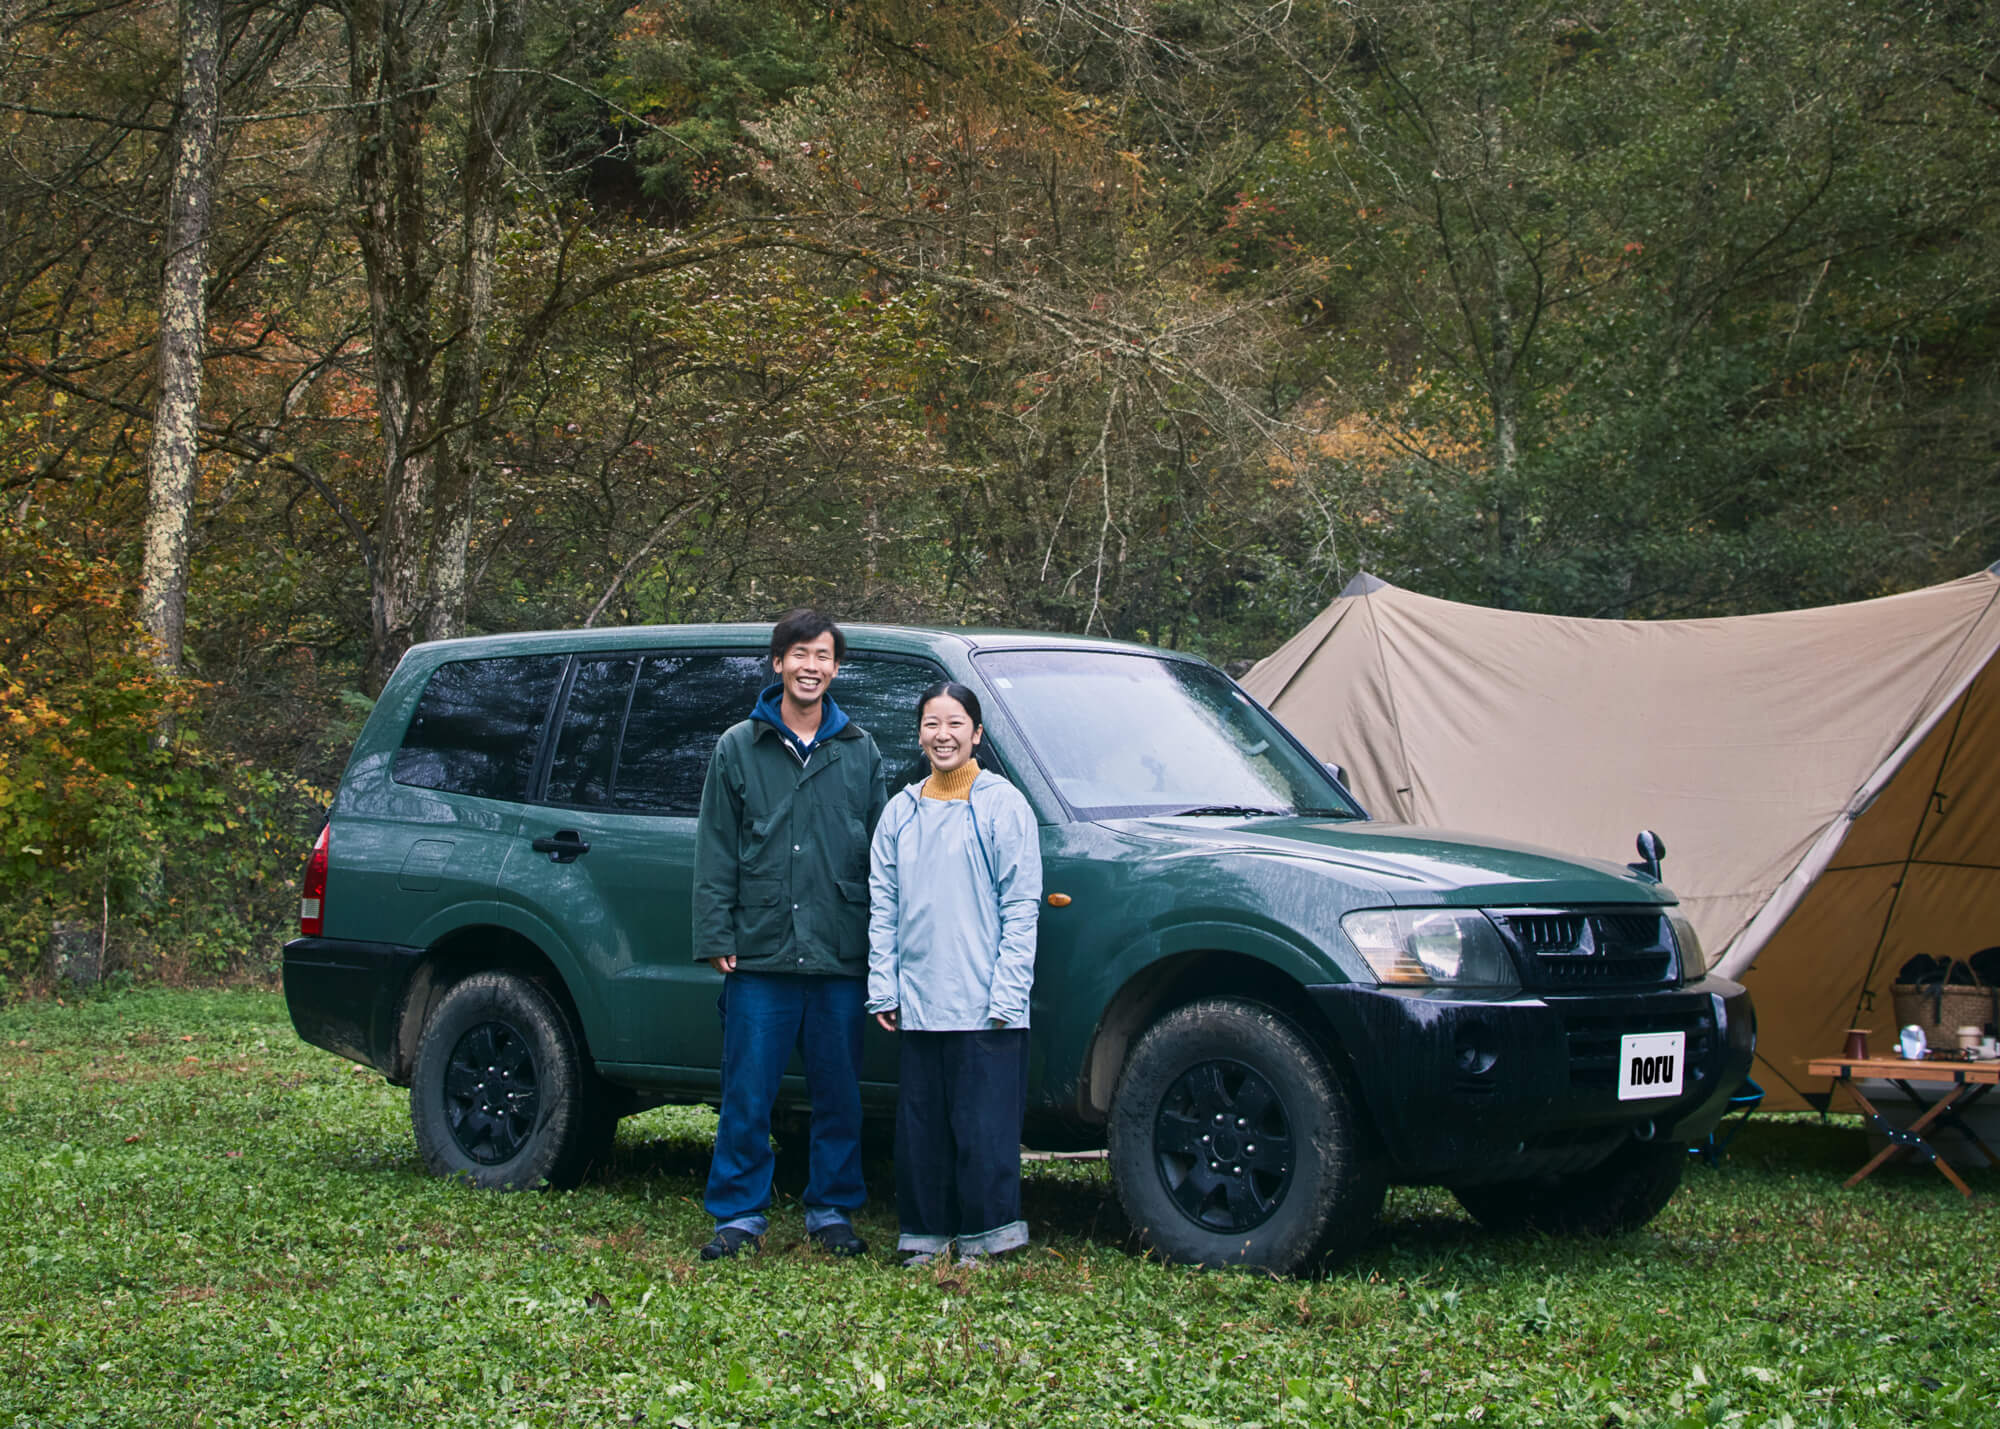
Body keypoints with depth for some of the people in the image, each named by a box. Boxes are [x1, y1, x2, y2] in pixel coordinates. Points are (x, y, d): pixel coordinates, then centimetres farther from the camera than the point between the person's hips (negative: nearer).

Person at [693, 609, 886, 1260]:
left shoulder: (860, 750, 11)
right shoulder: (739, 747, 7)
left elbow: (881, 850, 13)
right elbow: (715, 850, 6)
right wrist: (716, 935, -3)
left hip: (841, 960, 1)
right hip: (759, 956, -1)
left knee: (839, 1094, 7)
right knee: (747, 1095, 0)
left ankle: (832, 1211, 18)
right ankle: (740, 1212, 11)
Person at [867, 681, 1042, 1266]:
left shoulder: (1002, 805, -1)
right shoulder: (901, 811, 13)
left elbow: (1020, 908, -4)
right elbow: (882, 905, 14)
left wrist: (1006, 995, -11)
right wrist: (883, 988, 5)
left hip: (983, 1009, -5)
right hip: (916, 1004, 5)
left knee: (984, 1130, -5)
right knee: (920, 1128, 8)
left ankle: (985, 1238, 4)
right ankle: (924, 1236, 17)